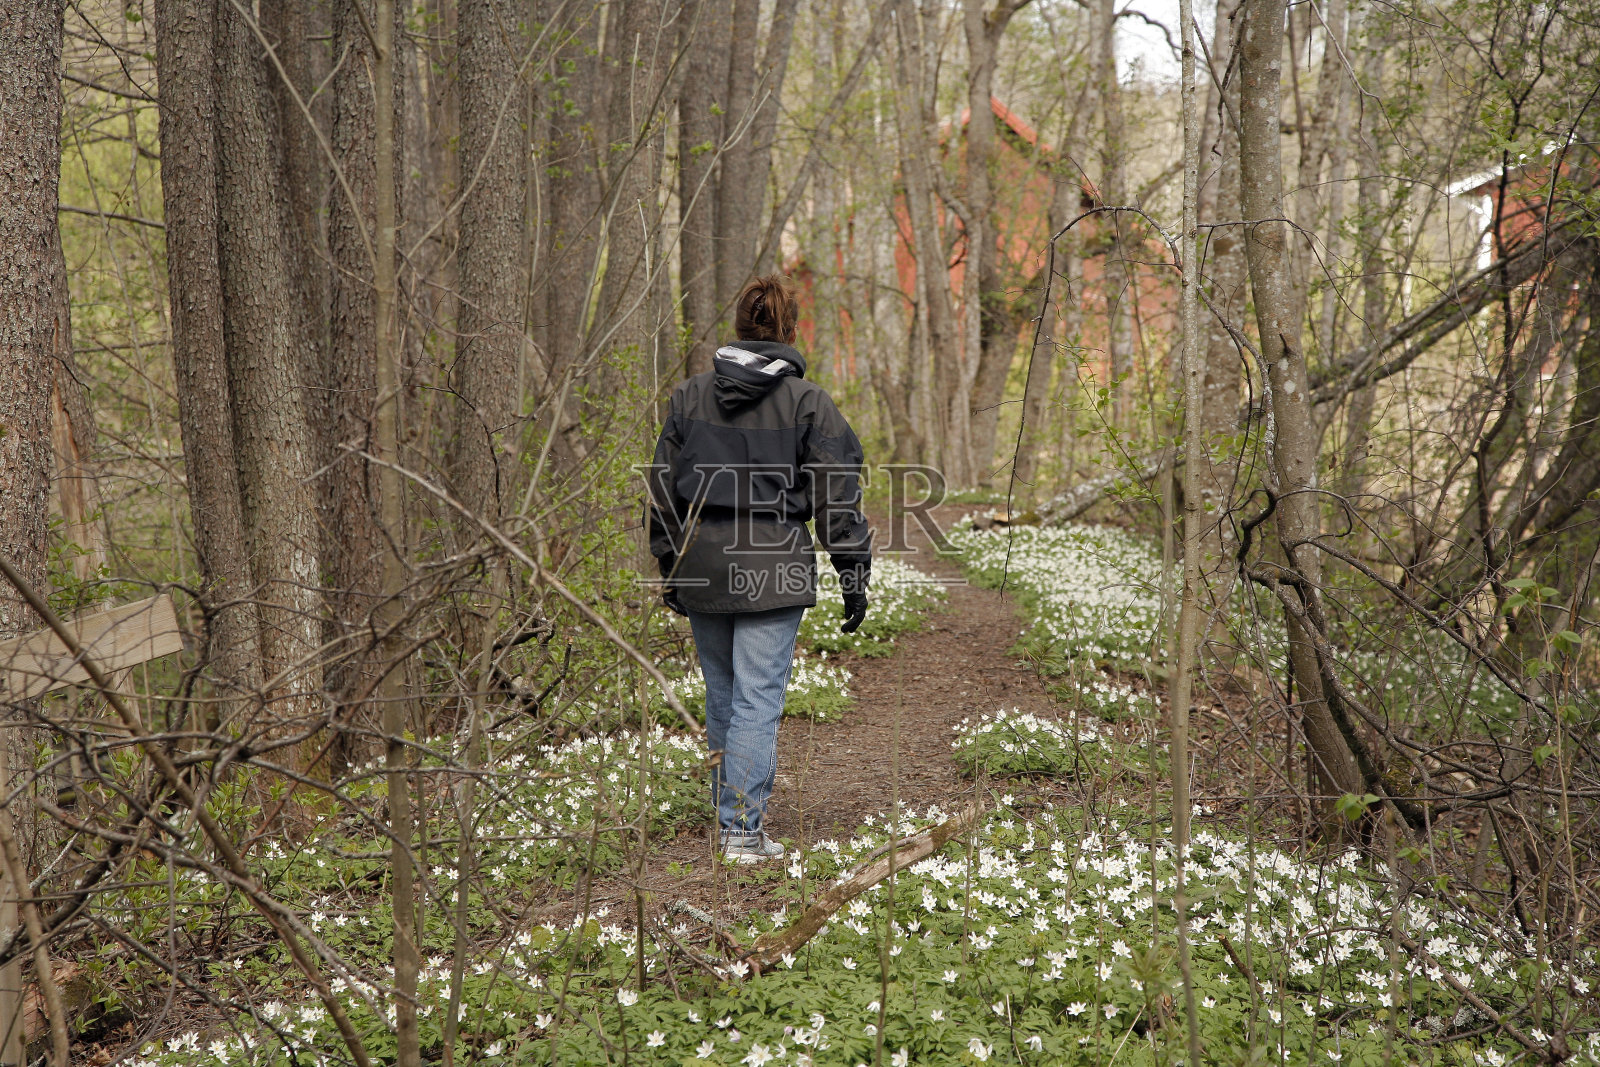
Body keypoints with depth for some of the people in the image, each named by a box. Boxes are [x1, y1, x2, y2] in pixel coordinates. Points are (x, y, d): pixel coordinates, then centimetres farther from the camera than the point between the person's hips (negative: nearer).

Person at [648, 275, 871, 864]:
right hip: (773, 570, -4)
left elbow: (664, 488, 9)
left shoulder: (690, 395, 5)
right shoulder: (808, 402, -5)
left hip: (701, 564, 4)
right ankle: (743, 830, -1)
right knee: (758, 698, 0)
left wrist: (669, 565, 18)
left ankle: (730, 810, 31)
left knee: (721, 693, 17)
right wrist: (854, 576, 2)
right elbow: (837, 496, -4)